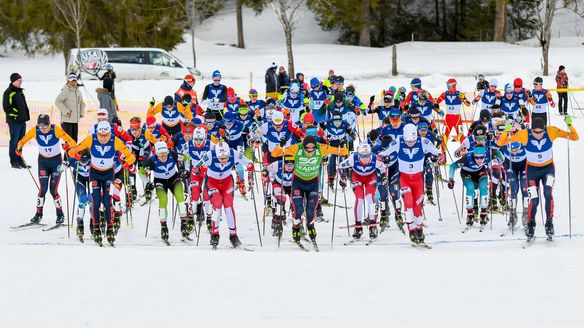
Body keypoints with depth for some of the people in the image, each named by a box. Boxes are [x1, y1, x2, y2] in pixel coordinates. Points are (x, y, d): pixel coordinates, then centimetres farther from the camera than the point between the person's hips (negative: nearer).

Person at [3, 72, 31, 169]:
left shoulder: (20, 92, 16)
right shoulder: (8, 92, -10)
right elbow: (6, 108, -14)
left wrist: (26, 116, 14)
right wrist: (16, 114, -16)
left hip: (22, 120, 8)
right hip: (14, 121, -8)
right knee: (14, 141, -4)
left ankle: (20, 161, 19)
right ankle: (14, 162, 1)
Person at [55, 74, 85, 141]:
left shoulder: (78, 92, 13)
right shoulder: (65, 91, -10)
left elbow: (82, 103, 26)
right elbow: (57, 102, -17)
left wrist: (81, 113, 14)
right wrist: (66, 111, -19)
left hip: (76, 120, 7)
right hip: (67, 120, -7)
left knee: (74, 138, 10)